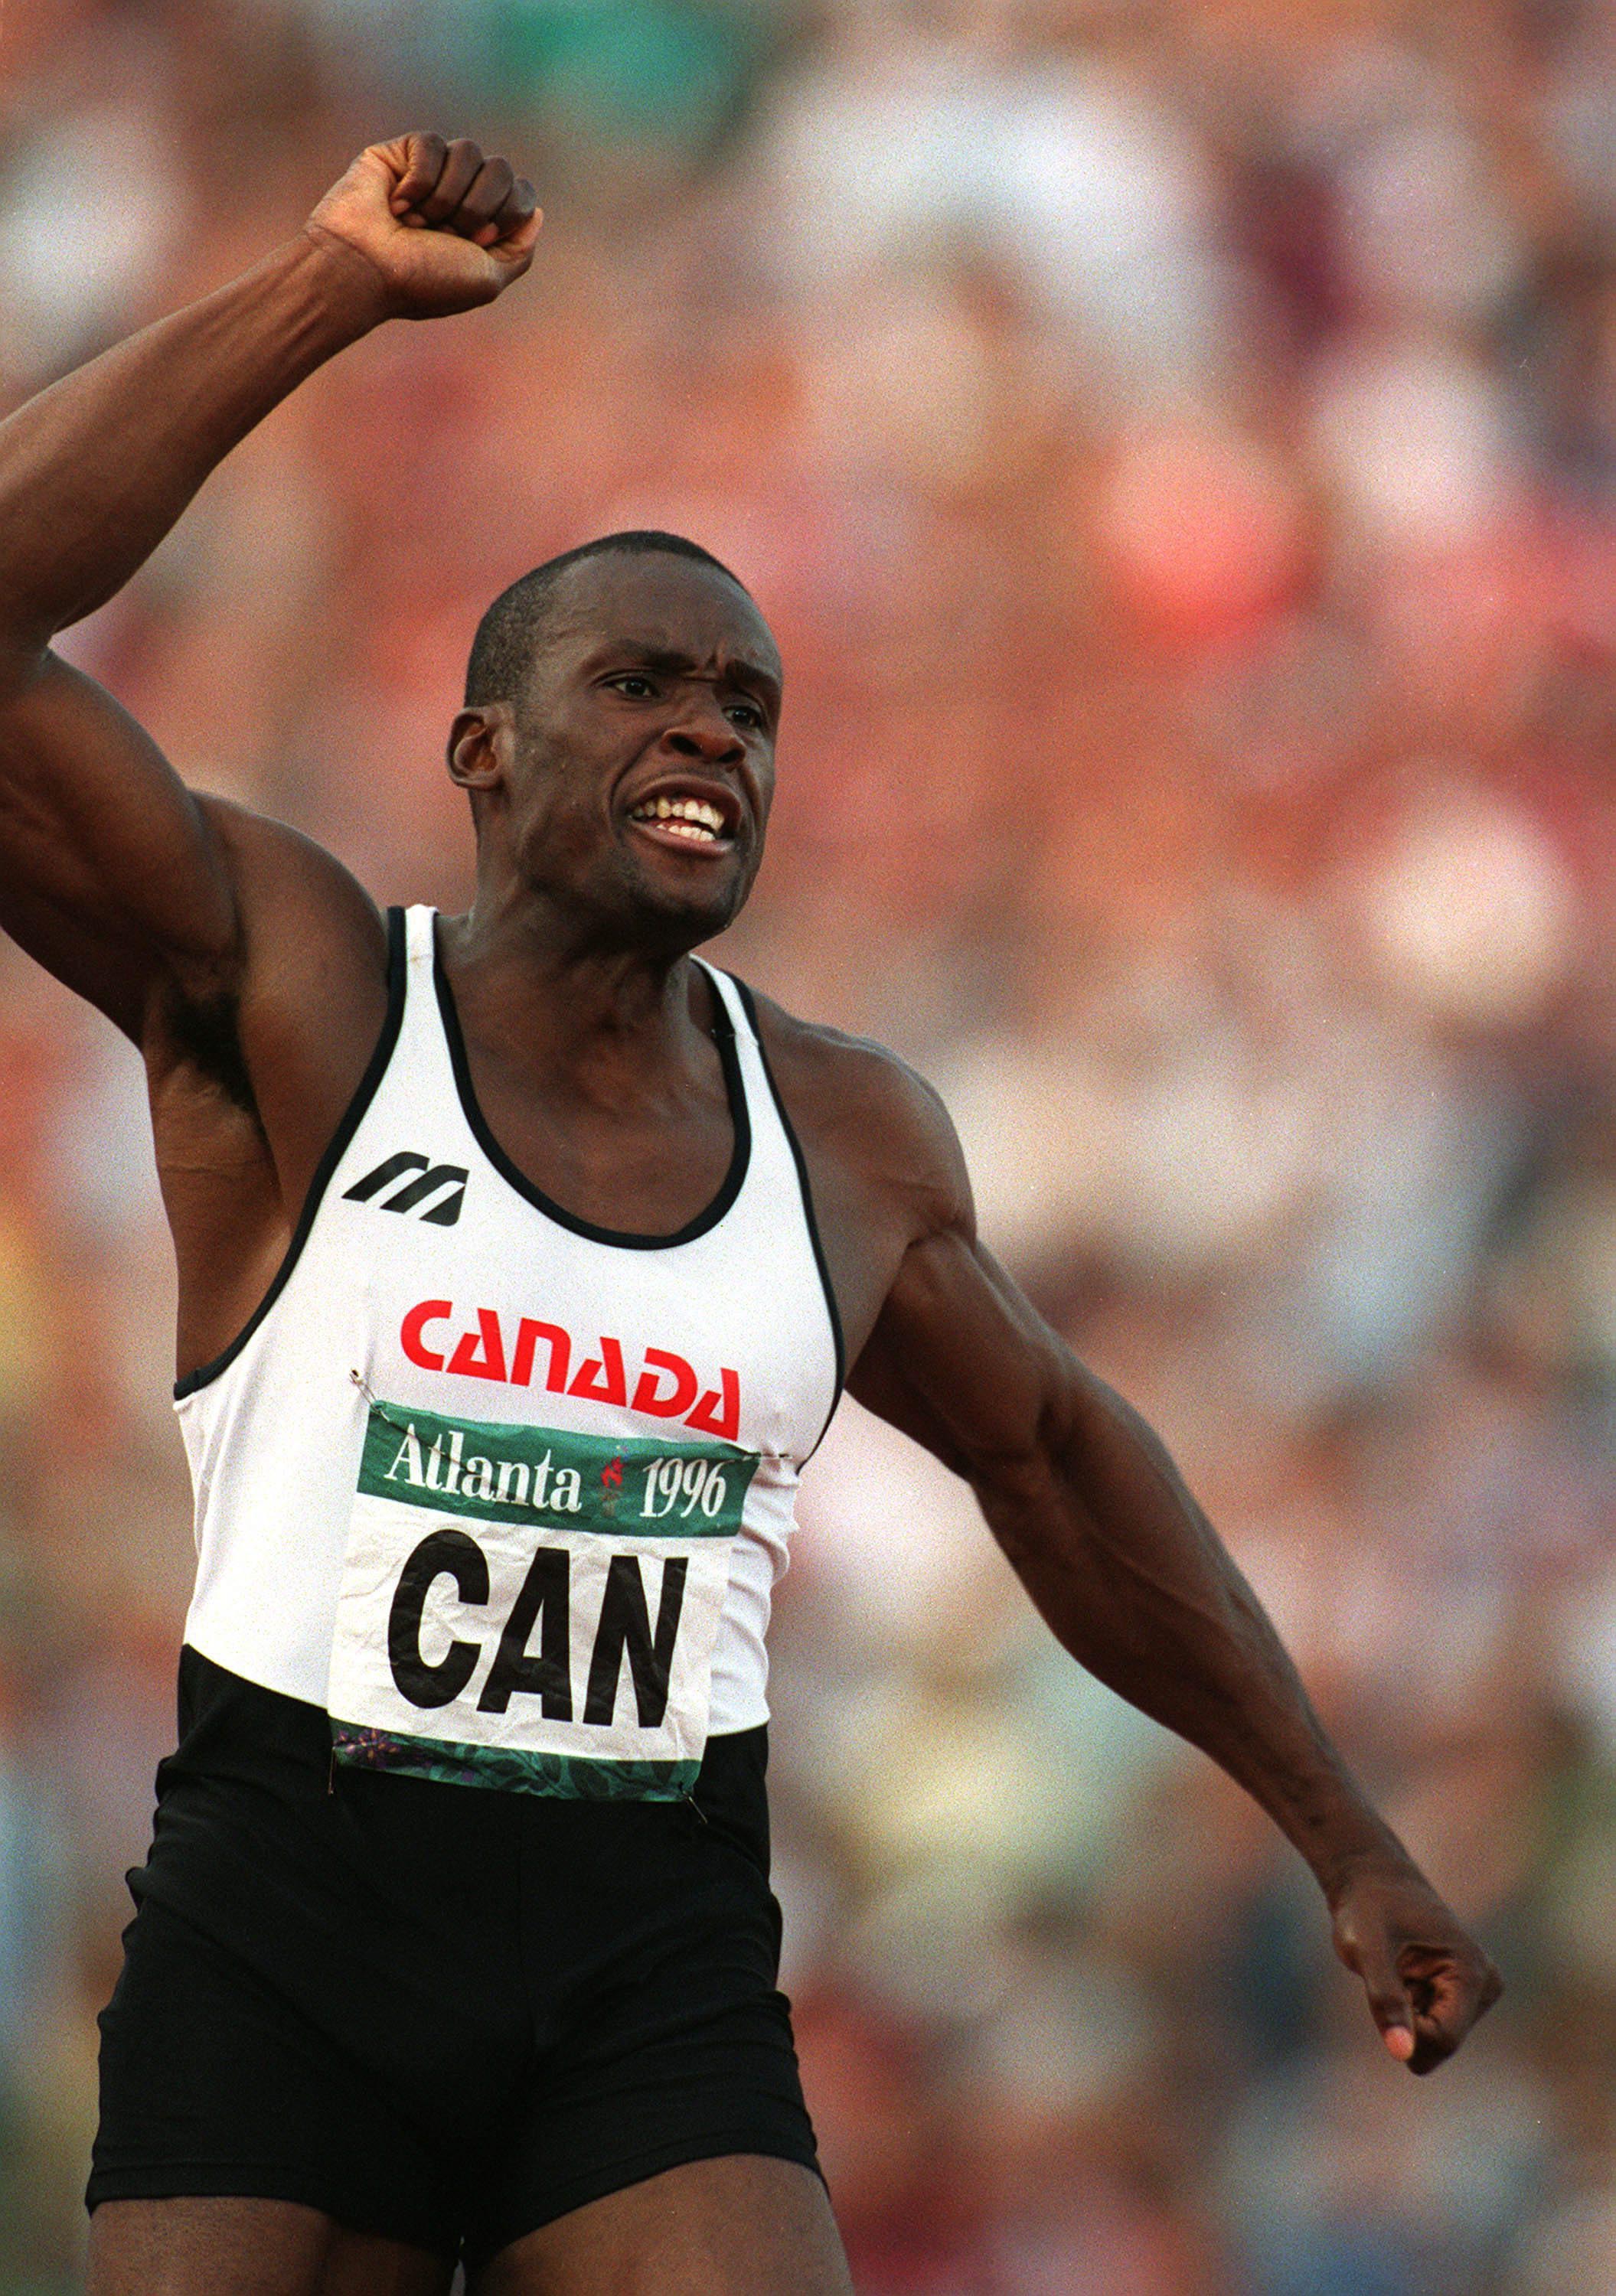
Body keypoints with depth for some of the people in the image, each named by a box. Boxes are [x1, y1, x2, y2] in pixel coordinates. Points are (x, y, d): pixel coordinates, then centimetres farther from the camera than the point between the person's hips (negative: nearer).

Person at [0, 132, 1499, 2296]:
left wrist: (1348, 1839, 26)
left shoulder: (846, 1134, 8)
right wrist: (333, 287, -16)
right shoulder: (294, 997, -3)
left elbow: (1052, 1450, 25)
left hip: (660, 1966, 3)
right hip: (286, 1920, -2)